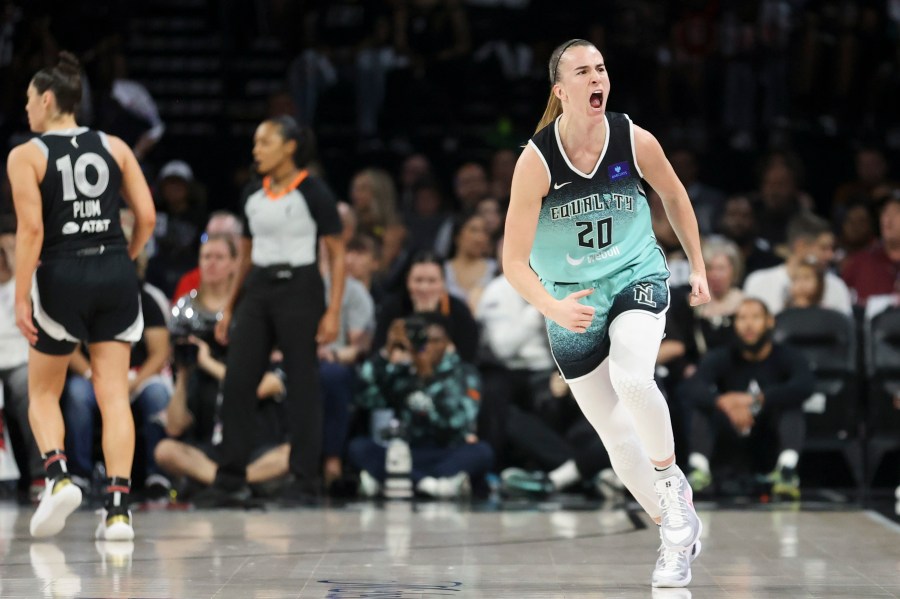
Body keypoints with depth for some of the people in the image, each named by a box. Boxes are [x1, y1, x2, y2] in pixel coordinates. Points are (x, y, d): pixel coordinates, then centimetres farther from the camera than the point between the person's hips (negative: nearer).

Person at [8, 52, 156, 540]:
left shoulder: (26, 156, -2)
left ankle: (57, 476, -9)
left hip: (62, 278, -3)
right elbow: (147, 216, 2)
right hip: (116, 278, 3)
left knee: (43, 393, 15)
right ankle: (118, 508, -6)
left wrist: (21, 298, -10)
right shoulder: (114, 147, 8)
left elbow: (31, 229, -11)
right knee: (114, 394, 2)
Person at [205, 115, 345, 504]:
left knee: (302, 384, -3)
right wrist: (230, 308, 16)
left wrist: (333, 312, -13)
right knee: (236, 381, -2)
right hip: (257, 289, 6)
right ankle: (230, 478, 4)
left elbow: (337, 255, -6)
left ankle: (305, 480, 4)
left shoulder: (313, 193, -6)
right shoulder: (253, 196, 12)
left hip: (299, 287, -6)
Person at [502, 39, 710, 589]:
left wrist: (698, 267, 12)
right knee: (615, 431, 7)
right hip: (570, 302, 1)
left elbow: (675, 197, 9)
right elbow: (514, 260, -18)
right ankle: (677, 529, 26)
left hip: (638, 279, -1)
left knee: (632, 378, -31)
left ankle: (671, 478, -6)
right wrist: (553, 307, -34)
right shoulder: (537, 161, -19)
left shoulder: (636, 142, -14)